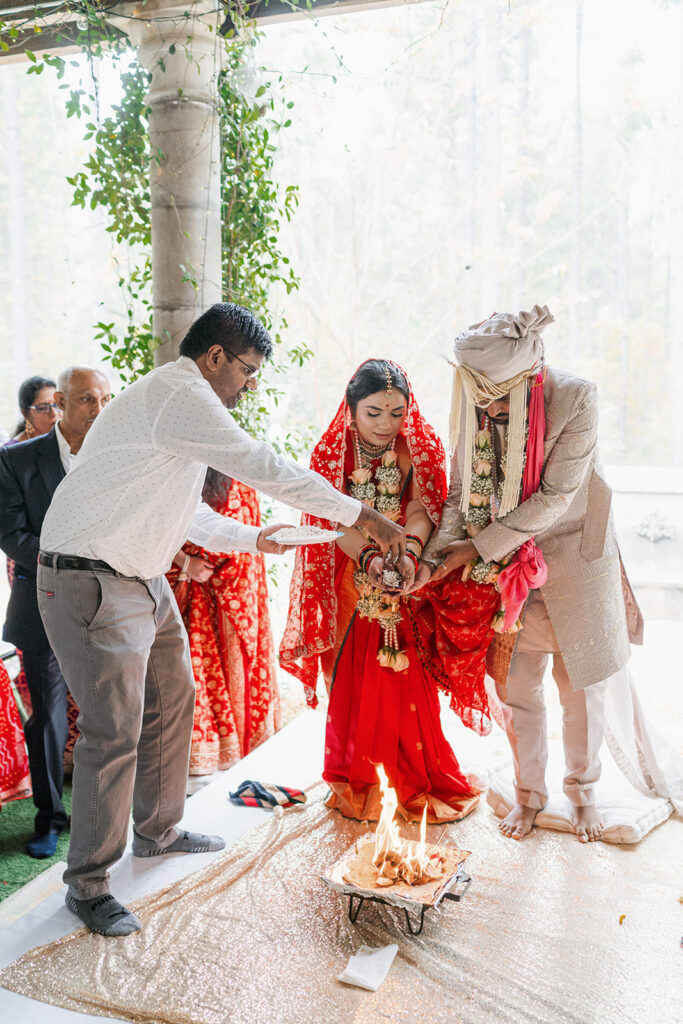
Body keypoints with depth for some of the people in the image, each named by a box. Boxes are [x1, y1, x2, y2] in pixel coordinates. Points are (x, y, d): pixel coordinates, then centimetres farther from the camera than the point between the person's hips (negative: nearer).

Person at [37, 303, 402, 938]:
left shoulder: (174, 400, 16)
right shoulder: (180, 396, -17)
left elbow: (185, 512, 22)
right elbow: (267, 469, -20)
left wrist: (254, 538, 19)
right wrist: (363, 516, -14)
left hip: (143, 580, 11)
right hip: (92, 583, -11)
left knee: (172, 699, 18)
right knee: (115, 732, -5)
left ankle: (157, 832, 37)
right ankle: (87, 885, 13)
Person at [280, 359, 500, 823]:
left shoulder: (421, 448, -5)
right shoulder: (331, 452, -7)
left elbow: (423, 509, -14)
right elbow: (338, 521, -13)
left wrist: (408, 552, -33)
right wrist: (370, 559, -31)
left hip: (408, 582, 1)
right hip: (353, 585, 0)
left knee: (411, 685, 2)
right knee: (354, 685, 6)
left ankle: (422, 782, 22)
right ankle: (357, 785, 25)